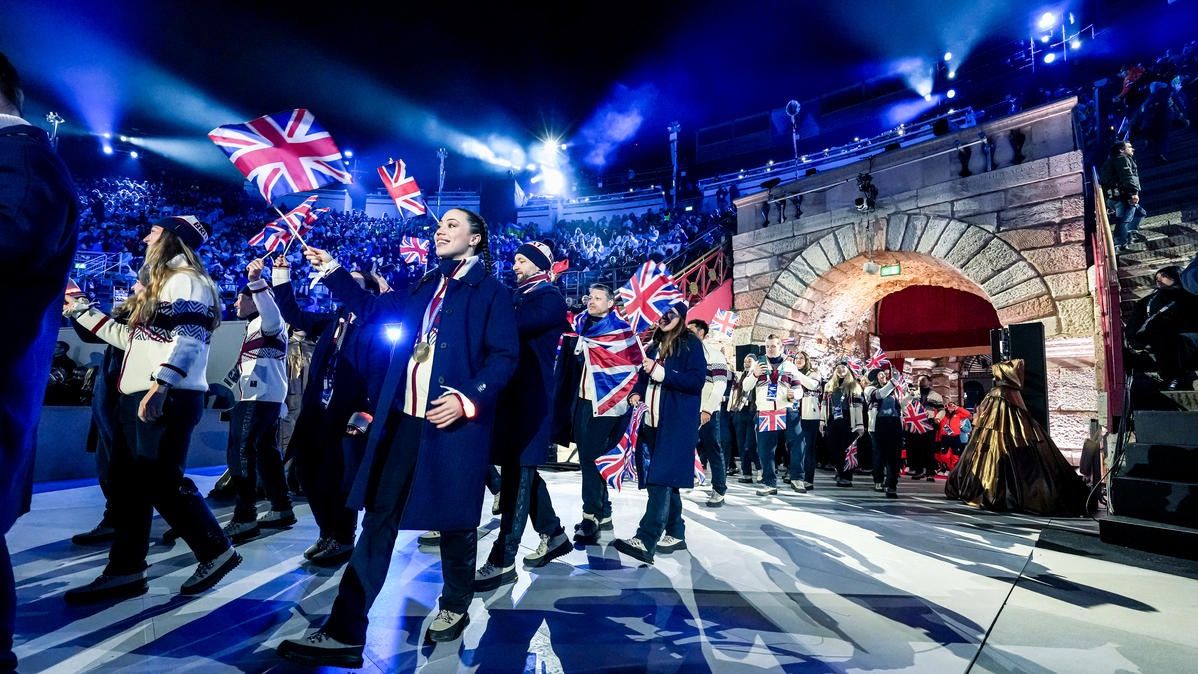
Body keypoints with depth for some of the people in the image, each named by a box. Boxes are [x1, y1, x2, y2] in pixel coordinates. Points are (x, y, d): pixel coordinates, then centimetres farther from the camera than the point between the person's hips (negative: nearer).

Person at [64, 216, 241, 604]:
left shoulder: (188, 280, -7)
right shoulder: (159, 285, 24)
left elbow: (189, 340, -20)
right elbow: (134, 339, 31)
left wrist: (160, 386, -29)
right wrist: (81, 310, 35)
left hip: (168, 399, -10)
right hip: (139, 397, 10)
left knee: (162, 482, -10)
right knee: (129, 484, 10)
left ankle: (217, 551, 2)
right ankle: (125, 571, 18)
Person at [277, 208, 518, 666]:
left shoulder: (490, 291, -2)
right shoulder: (424, 287, 18)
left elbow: (504, 356, -9)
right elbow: (371, 307, 22)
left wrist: (468, 400, -20)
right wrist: (333, 272, 11)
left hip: (453, 419, -5)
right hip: (404, 418, 6)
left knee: (453, 519, 9)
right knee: (378, 517, 5)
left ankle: (455, 609, 31)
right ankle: (344, 631, 12)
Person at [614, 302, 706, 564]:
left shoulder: (690, 344, -3)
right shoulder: (654, 346, 17)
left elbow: (697, 380, -12)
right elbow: (644, 376, 25)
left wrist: (660, 372, -18)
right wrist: (637, 393, 3)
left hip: (677, 424, -7)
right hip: (652, 421, 7)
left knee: (662, 479, -14)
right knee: (664, 480, 10)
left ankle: (645, 542, -19)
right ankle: (675, 534, 22)